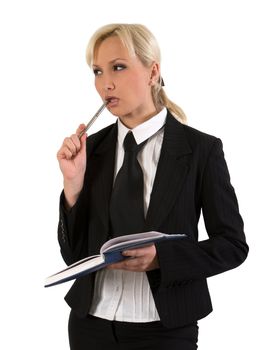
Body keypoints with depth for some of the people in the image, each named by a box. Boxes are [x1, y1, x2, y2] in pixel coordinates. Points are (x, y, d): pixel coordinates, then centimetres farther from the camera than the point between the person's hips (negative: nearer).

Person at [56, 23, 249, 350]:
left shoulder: (201, 149, -9)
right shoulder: (90, 148, 0)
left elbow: (233, 244, -4)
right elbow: (74, 253, 0)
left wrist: (160, 258, -19)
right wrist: (73, 184, -14)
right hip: (91, 323, 4)